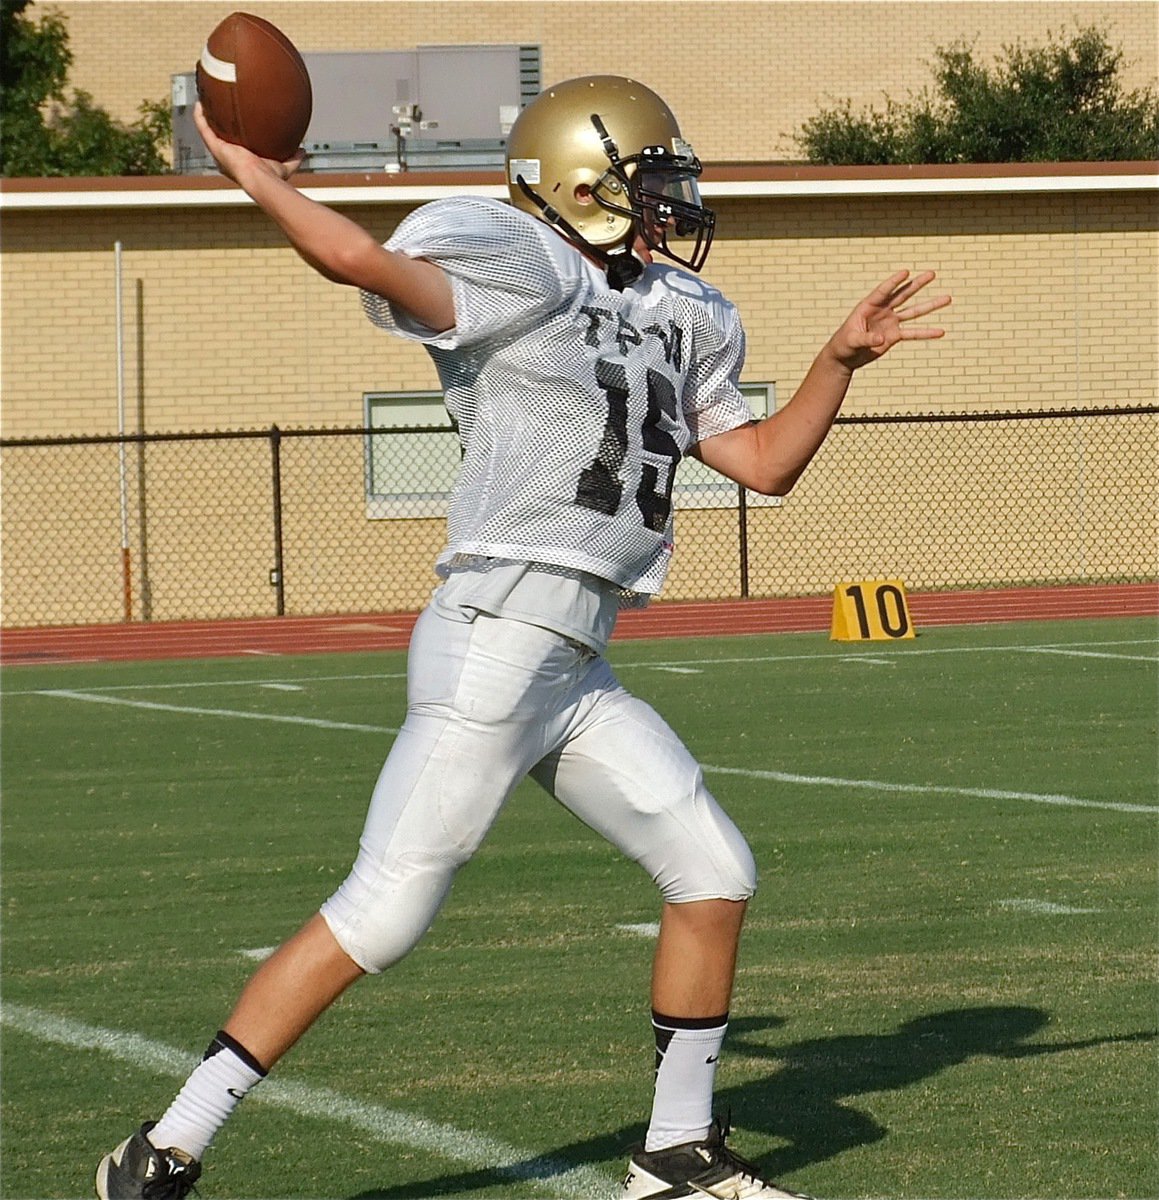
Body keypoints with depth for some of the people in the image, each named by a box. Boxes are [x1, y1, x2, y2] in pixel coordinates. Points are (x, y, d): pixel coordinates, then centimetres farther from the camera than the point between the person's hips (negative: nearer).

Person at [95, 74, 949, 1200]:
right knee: (380, 914, -11)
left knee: (714, 876, 10)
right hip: (496, 639, -9)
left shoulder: (682, 317, 17)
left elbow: (766, 463, 24)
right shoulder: (520, 271, -9)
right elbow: (363, 261, -24)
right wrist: (251, 174, -13)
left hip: (579, 674, 9)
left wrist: (841, 358, 15)